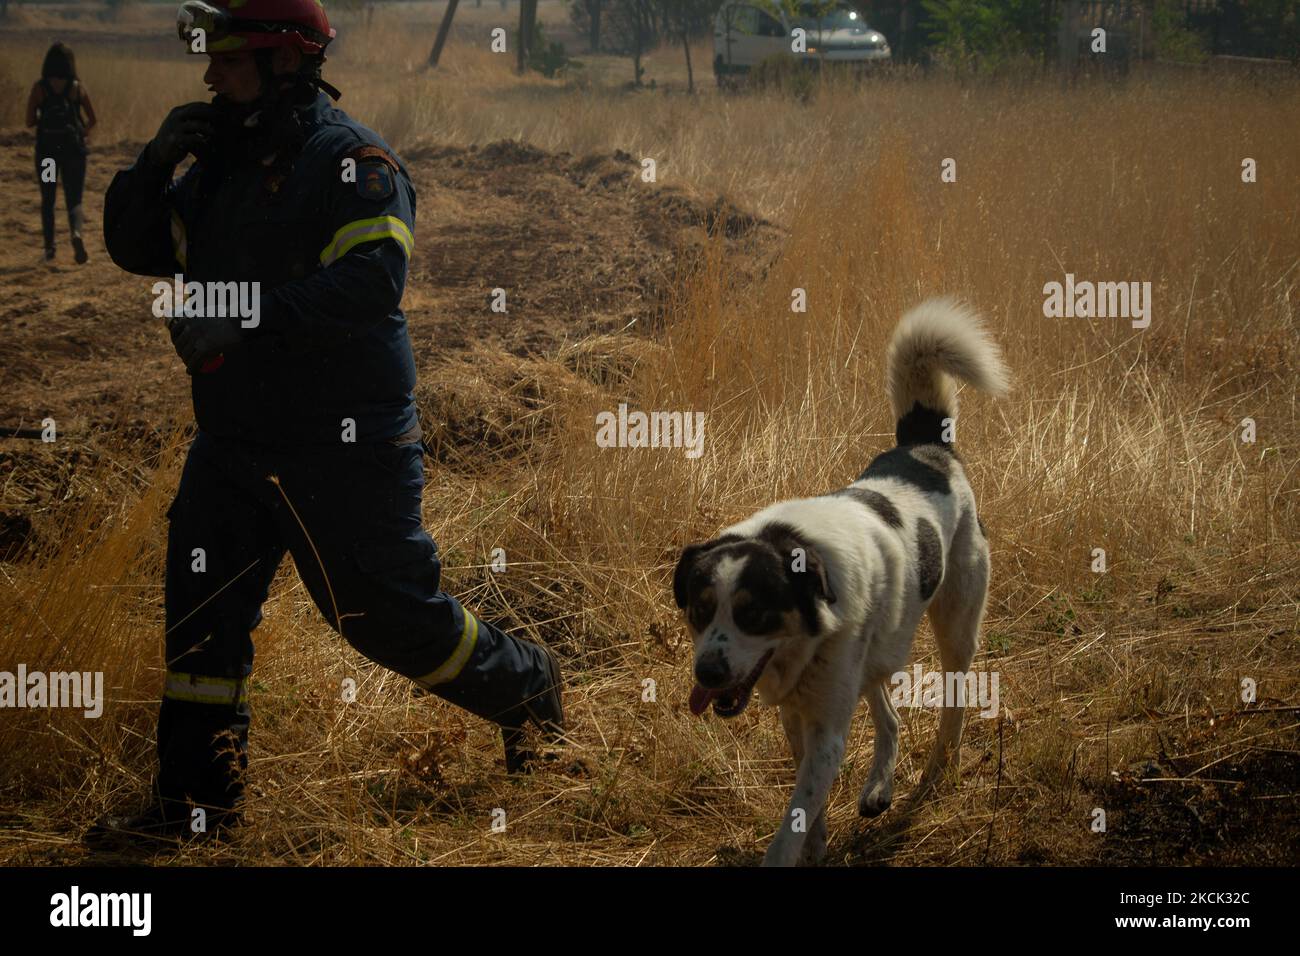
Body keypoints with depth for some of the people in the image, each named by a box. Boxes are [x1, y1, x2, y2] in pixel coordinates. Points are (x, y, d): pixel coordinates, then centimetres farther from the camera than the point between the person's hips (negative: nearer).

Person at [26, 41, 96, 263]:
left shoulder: (39, 88, -6)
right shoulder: (77, 87, -3)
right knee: (74, 200, 4)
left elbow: (30, 122, -5)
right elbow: (92, 120, 4)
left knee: (47, 200, 17)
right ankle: (76, 233, -24)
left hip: (46, 149, 0)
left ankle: (49, 247, 16)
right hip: (73, 149, 0)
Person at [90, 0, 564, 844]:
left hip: (346, 441, -7)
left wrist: (252, 316, -33)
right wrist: (155, 165, -2)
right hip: (234, 439, 7)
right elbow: (136, 248, 16)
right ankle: (198, 797, 13)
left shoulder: (354, 161, -13)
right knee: (202, 614, 5)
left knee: (389, 612, 1)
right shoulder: (221, 166, 12)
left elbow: (372, 278, -26)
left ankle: (527, 688, 25)